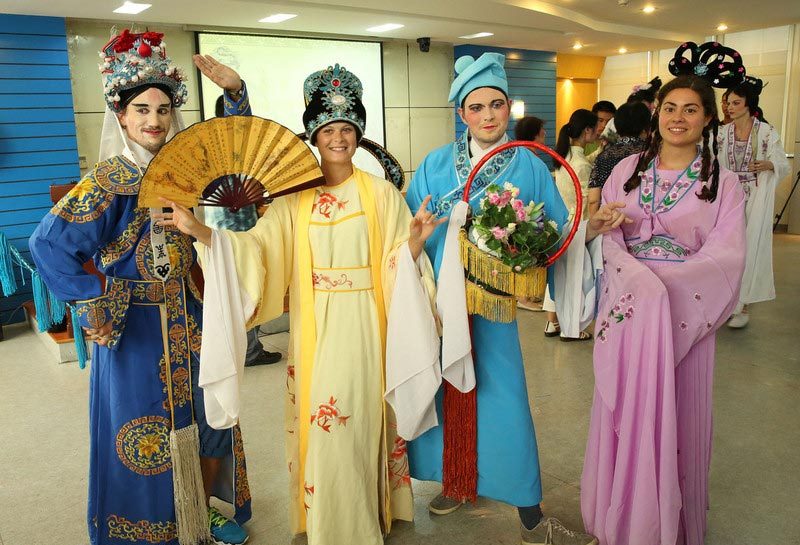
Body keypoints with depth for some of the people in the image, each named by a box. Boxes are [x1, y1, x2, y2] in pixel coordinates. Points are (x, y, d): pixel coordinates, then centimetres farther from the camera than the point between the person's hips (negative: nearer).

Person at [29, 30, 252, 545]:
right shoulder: (109, 179, -13)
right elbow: (50, 243, -17)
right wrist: (96, 299, -16)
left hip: (188, 315, 6)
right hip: (136, 324, -5)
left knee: (206, 415, 15)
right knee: (147, 422, 9)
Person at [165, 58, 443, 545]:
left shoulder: (380, 193, -1)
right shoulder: (296, 196, 5)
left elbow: (398, 263, -6)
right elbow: (257, 245, -6)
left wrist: (413, 243, -27)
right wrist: (202, 232, -20)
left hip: (365, 327, -2)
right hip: (315, 328, 2)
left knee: (362, 417, 5)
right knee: (320, 421, 8)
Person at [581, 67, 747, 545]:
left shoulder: (723, 183, -1)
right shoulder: (627, 170, 5)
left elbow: (725, 256, -9)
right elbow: (608, 237, -1)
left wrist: (663, 284, -20)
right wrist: (640, 278, -18)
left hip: (685, 312, -1)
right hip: (627, 307, 2)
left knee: (675, 412, 8)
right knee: (625, 410, 10)